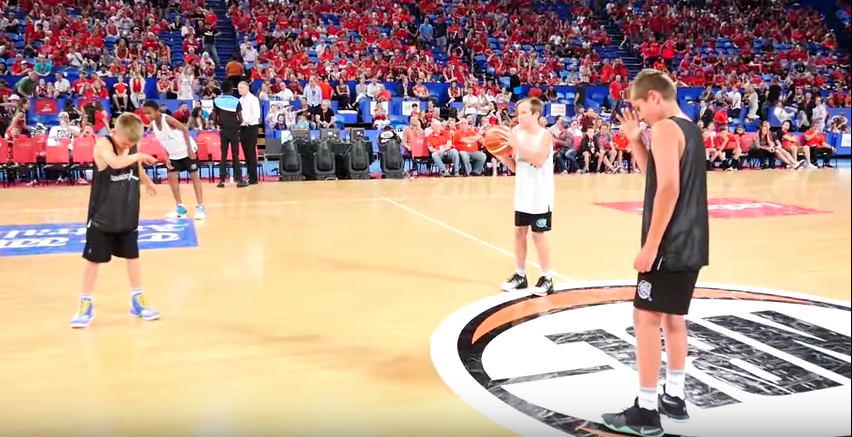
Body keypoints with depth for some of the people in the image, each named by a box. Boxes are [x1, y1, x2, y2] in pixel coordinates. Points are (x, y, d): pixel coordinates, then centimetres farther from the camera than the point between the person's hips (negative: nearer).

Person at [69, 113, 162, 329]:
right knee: (93, 259, 5)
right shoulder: (102, 144, -17)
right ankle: (85, 305, 18)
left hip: (128, 216, 5)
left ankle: (137, 301, 26)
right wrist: (138, 156, -26)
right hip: (102, 217, -5)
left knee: (133, 256, 13)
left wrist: (148, 182, 28)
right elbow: (116, 162, -39)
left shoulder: (132, 147, 0)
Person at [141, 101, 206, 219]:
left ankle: (200, 207, -2)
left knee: (194, 176, -4)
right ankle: (180, 207, 10)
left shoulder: (167, 119, -24)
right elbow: (164, 142, 6)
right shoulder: (153, 125, -4)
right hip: (174, 154, 7)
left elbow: (185, 130, -21)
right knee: (172, 177, 2)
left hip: (187, 150, -7)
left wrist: (190, 149, -24)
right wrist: (167, 157, -2)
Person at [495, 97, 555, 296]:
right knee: (519, 232, 9)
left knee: (538, 234, 0)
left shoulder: (545, 135, -12)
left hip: (540, 196, -6)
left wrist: (516, 145, -30)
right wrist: (501, 155, -9)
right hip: (522, 194, 6)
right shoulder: (517, 133, 4)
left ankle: (546, 278, 12)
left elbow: (538, 161, -27)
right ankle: (519, 275, 22)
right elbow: (515, 167, 9)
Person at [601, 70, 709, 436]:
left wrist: (650, 245, -22)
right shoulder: (690, 128, 15)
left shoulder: (665, 129, -14)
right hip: (690, 243, 10)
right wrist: (635, 141, 13)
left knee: (646, 318, -3)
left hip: (669, 244, -10)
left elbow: (668, 189, -23)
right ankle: (673, 398, 26)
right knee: (672, 318, 17)